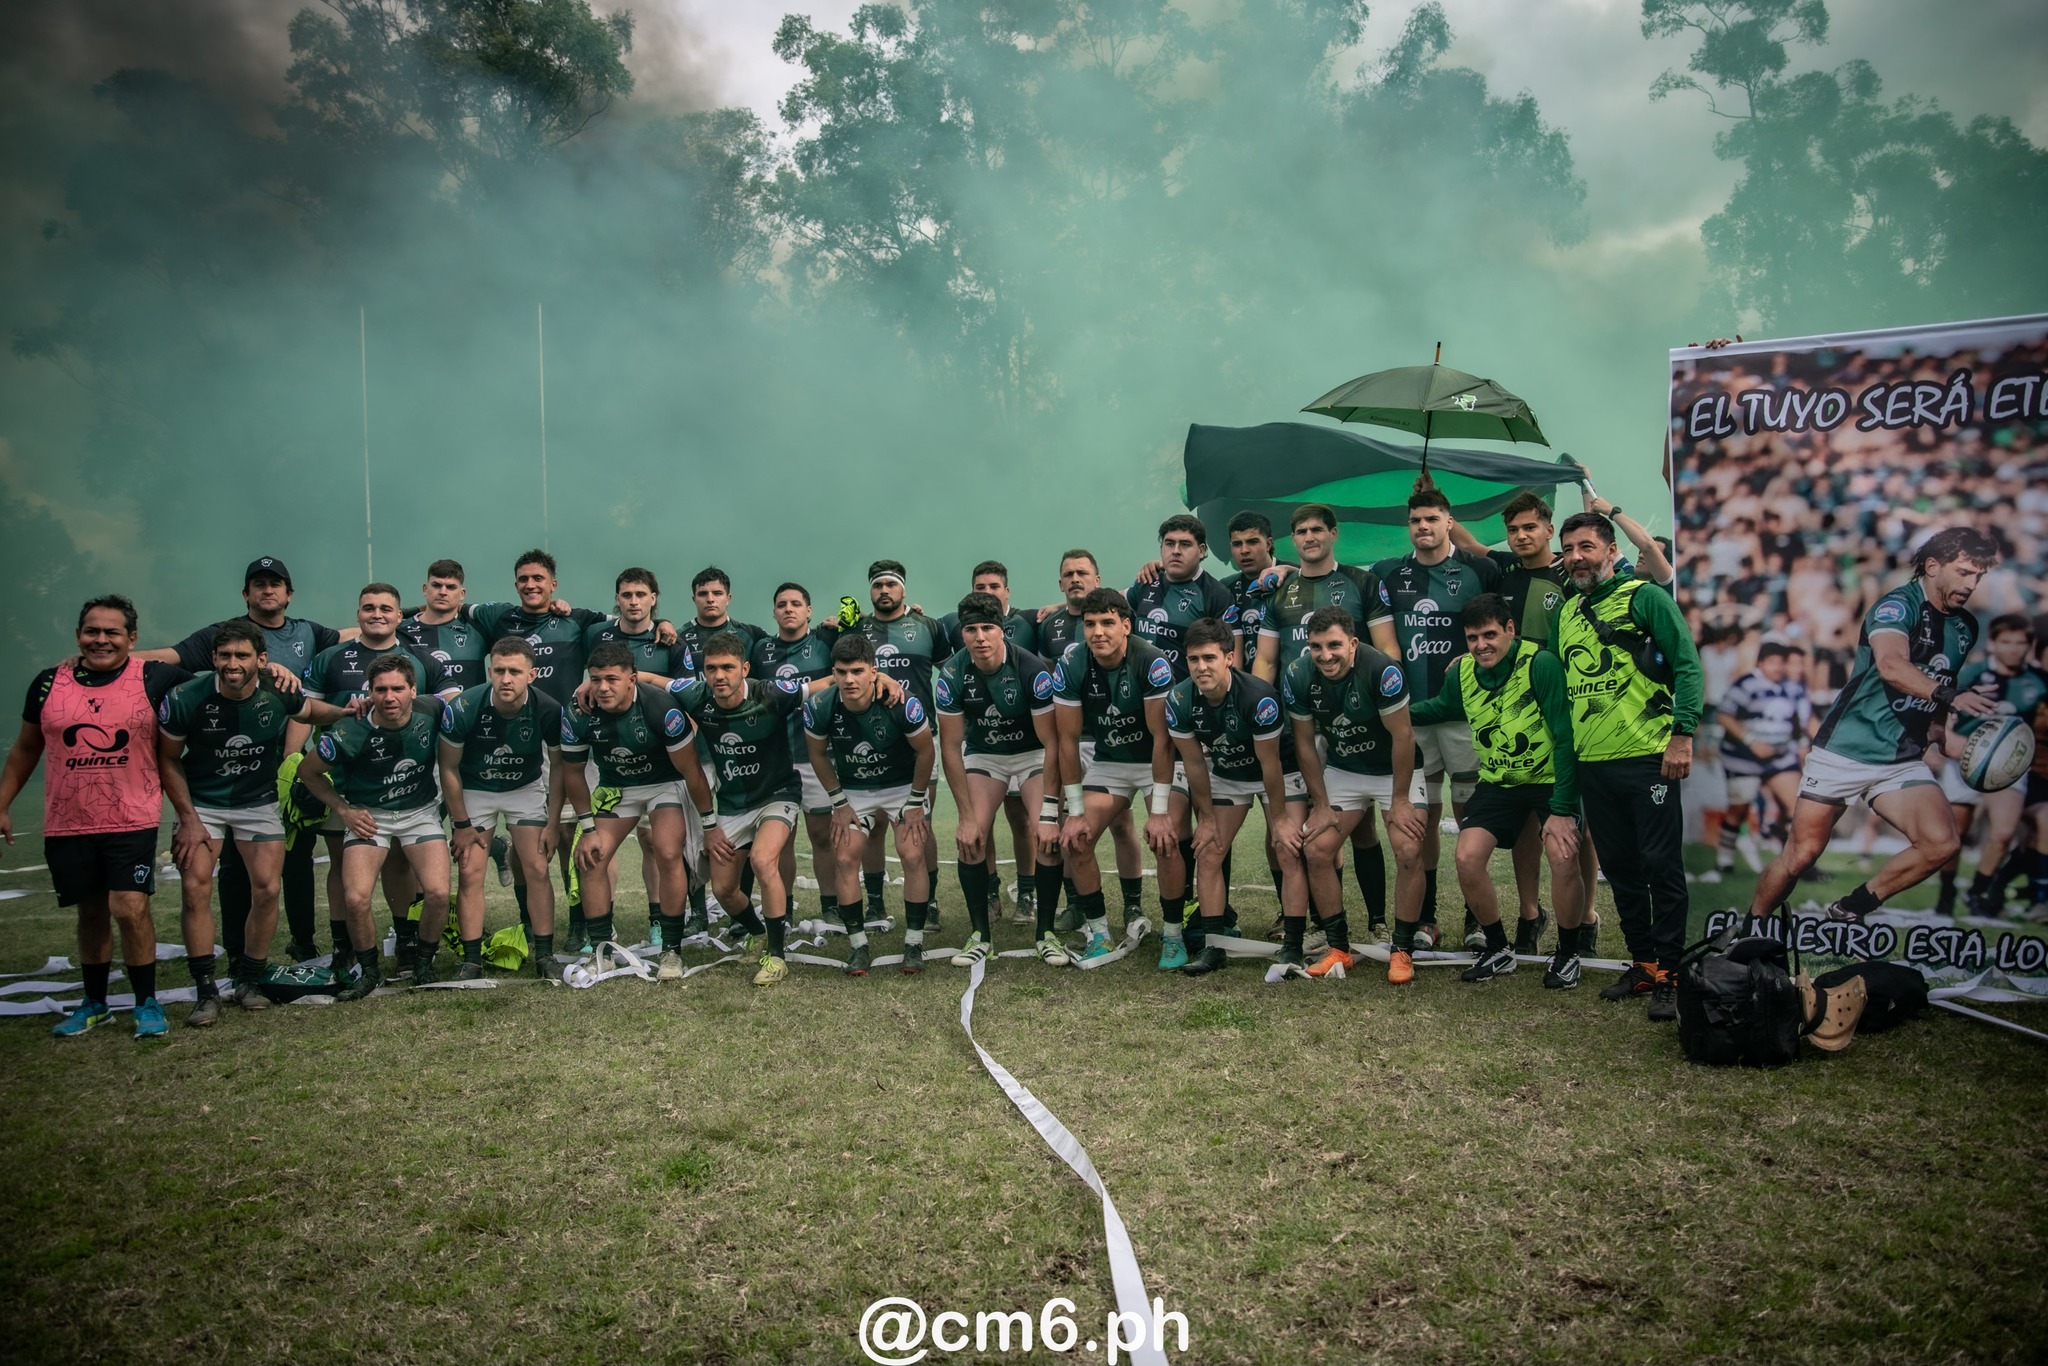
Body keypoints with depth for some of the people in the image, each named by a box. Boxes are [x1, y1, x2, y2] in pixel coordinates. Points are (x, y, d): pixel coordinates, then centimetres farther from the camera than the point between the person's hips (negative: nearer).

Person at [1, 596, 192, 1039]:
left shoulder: (153, 679, -4)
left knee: (130, 909, -12)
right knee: (91, 914, 13)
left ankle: (147, 1002, 5)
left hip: (132, 821, -3)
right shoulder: (49, 683, 5)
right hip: (67, 824, 3)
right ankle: (94, 1003, 31)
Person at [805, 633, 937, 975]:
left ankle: (914, 944, 1)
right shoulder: (819, 706, -23)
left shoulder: (901, 702, -30)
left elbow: (924, 750, -14)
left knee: (913, 855, -13)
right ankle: (858, 946, 5)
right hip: (853, 791, 2)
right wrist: (839, 803, -2)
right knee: (846, 859, -7)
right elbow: (818, 755, -3)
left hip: (903, 786, -2)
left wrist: (916, 803, -9)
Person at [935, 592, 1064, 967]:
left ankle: (1046, 932, -2)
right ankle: (981, 934, -1)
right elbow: (950, 746, -14)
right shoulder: (952, 674, -20)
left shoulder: (1032, 669, -27)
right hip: (982, 755, 2)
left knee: (1048, 839, -20)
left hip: (1033, 754, -2)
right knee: (970, 838, -17)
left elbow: (1051, 742, -23)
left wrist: (1050, 813, -27)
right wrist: (966, 816, -18)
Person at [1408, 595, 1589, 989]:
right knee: (1467, 858, -12)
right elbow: (1442, 708, 18)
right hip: (1498, 780, 5)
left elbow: (1566, 737, -23)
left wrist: (1562, 808, -24)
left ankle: (1567, 955, 2)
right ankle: (1498, 950, 12)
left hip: (1551, 777, -5)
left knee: (1564, 856, -24)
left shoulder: (1541, 664, -23)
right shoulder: (1461, 673, -6)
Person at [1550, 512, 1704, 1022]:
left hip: (1647, 757, -6)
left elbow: (1687, 665, -8)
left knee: (1661, 866, -2)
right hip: (1592, 764, 6)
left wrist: (1682, 733, -16)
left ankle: (1668, 972, 7)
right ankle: (1642, 963, 23)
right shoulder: (1564, 612, 16)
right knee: (1619, 868, 12)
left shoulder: (1645, 598, -3)